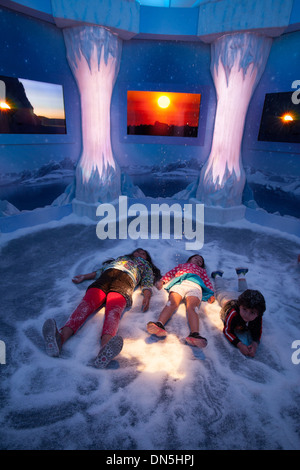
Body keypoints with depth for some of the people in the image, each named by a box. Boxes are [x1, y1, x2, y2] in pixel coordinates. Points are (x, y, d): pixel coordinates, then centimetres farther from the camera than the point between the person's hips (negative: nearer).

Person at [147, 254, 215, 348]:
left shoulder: (201, 270, 43)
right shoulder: (182, 265, 43)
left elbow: (207, 281, 27)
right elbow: (171, 272, 30)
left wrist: (211, 294, 8)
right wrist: (162, 281, 11)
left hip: (194, 284, 0)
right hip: (179, 282, 0)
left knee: (192, 306, -31)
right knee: (172, 302, -30)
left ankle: (194, 334, -54)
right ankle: (159, 325, -54)